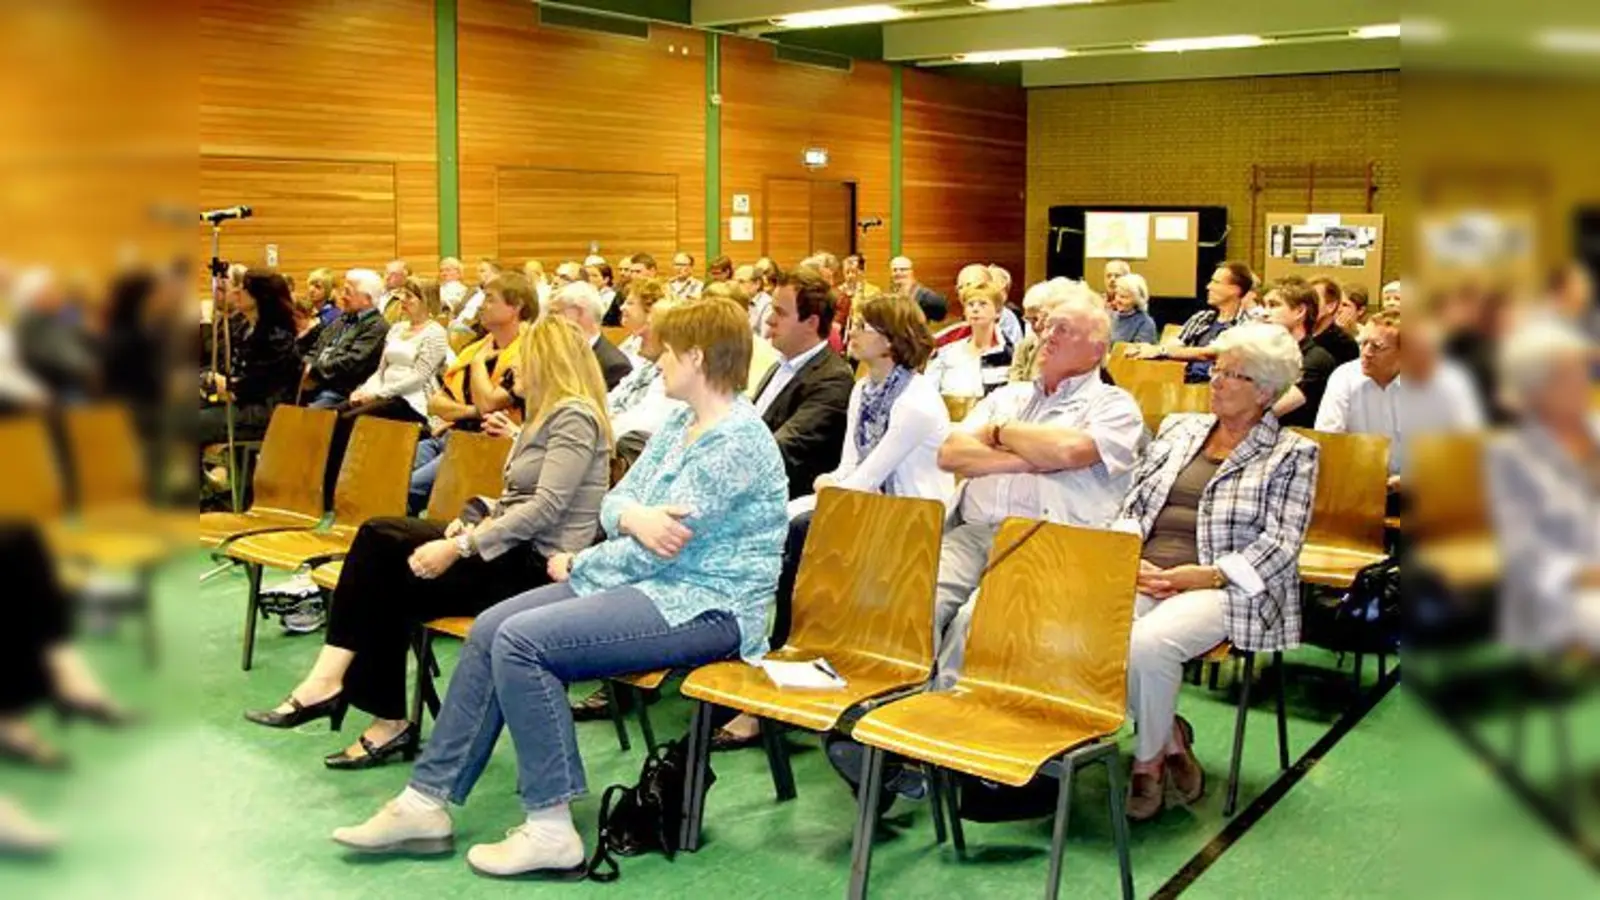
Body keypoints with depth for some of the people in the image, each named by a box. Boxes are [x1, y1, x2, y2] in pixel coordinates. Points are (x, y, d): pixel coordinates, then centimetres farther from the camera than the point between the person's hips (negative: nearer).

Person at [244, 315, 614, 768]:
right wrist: (471, 522, -1)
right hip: (513, 548, 9)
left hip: (539, 565, -9)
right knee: (378, 537, -7)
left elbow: (546, 508, -21)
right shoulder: (548, 413, 21)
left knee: (390, 582, -14)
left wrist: (459, 547, -20)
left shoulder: (574, 417, -11)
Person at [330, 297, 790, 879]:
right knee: (491, 628, -1)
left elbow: (655, 550, -20)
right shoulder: (682, 424, 13)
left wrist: (576, 568, -3)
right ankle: (427, 799, 5)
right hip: (654, 584, 10)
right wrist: (632, 515, -15)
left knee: (521, 640, -22)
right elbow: (614, 502, 10)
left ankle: (551, 830, -12)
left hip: (706, 608, -10)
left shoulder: (736, 442, -18)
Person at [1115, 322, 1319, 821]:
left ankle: (1150, 758, -6)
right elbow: (1133, 505, 17)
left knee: (1149, 643, -34)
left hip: (1223, 589, -4)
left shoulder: (1293, 454, 6)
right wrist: (1130, 558, -3)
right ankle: (1170, 736, -4)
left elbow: (1280, 544, -3)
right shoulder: (1178, 428, 21)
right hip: (1145, 576, 5)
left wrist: (1205, 575, -14)